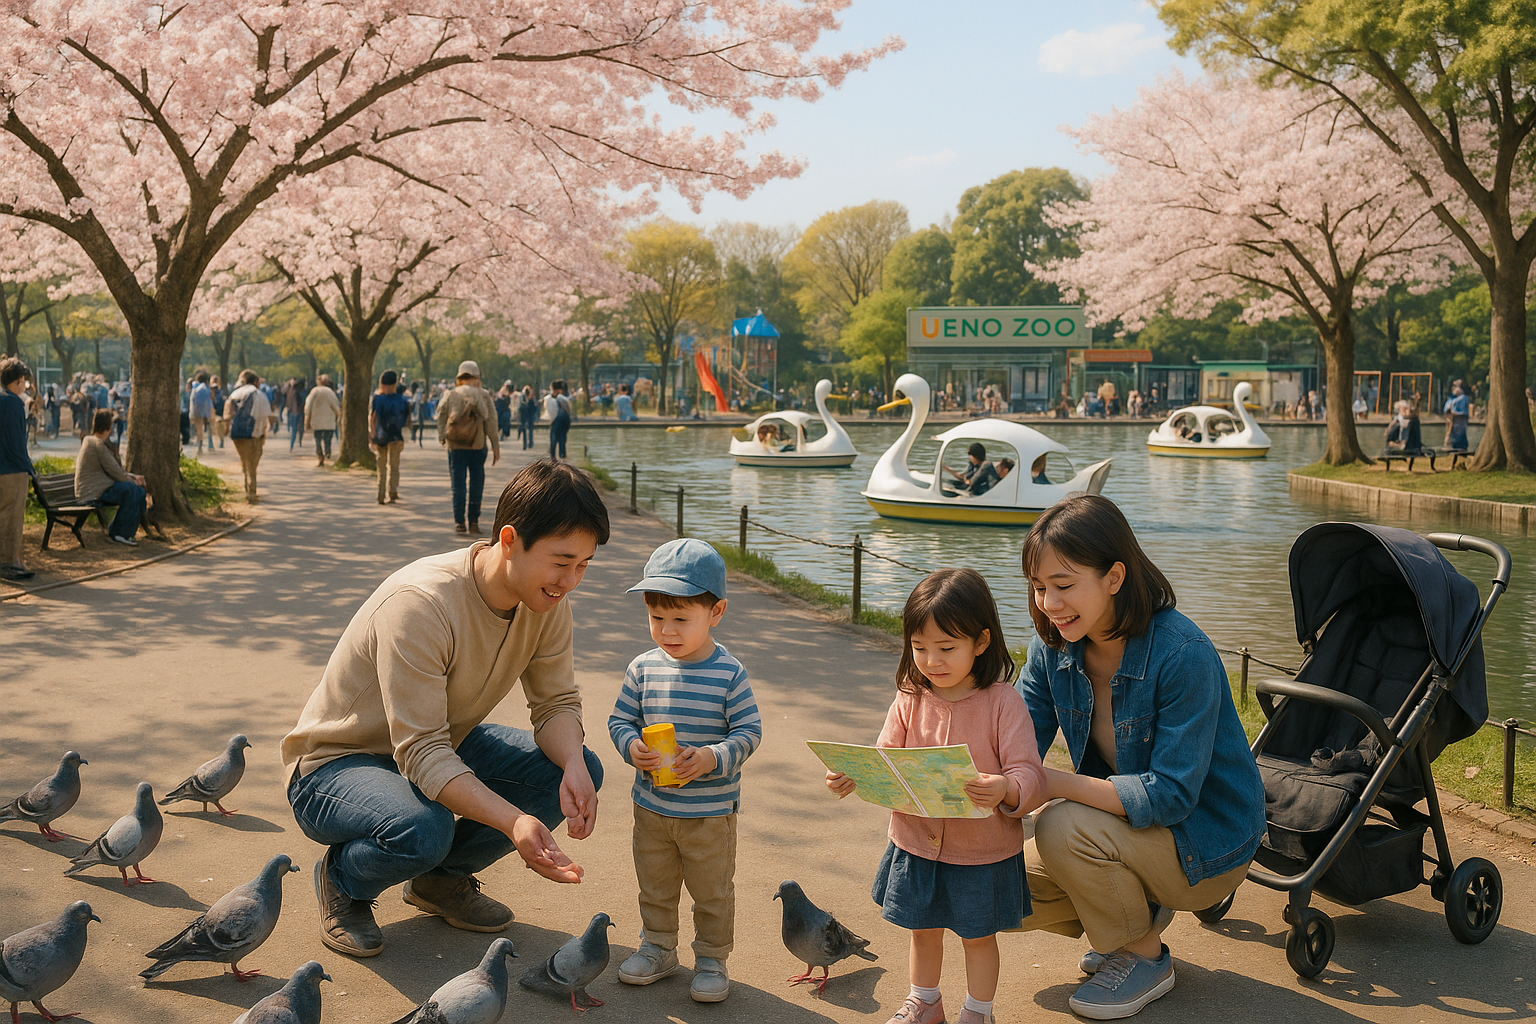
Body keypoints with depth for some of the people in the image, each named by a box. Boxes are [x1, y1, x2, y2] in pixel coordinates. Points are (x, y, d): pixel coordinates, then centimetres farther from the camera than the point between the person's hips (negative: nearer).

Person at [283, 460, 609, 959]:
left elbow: (556, 702, -4)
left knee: (580, 770, -11)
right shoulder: (421, 603, -33)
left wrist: (573, 766, -27)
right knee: (423, 829, -39)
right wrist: (513, 821, -48)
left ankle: (443, 876, 8)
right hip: (336, 764, -7)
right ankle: (342, 879, -2)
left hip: (446, 744, 7)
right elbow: (421, 752, -35)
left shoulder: (546, 599, -11)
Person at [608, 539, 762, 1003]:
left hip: (711, 811, -3)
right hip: (651, 805, 3)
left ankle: (712, 959, 28)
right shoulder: (643, 669, -5)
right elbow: (620, 719, 3)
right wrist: (633, 747, -18)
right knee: (654, 886, 20)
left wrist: (712, 758, -26)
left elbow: (748, 731, -10)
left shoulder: (729, 674, -14)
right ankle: (658, 947, 39)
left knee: (712, 891, 11)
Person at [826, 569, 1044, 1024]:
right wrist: (853, 777, -23)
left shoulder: (1003, 702, -16)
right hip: (916, 845, 4)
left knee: (978, 934, 15)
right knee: (923, 930, 21)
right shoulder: (909, 701, -5)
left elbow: (1027, 773, -20)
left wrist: (1006, 790, -41)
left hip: (984, 850, -3)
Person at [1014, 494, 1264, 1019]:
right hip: (1122, 819, 7)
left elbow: (1171, 794, -31)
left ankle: (1145, 956, -4)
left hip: (1203, 843, -7)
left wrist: (1050, 781, -37)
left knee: (1062, 828, -31)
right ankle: (1137, 909, 15)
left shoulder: (1184, 655, -28)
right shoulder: (1053, 644, -8)